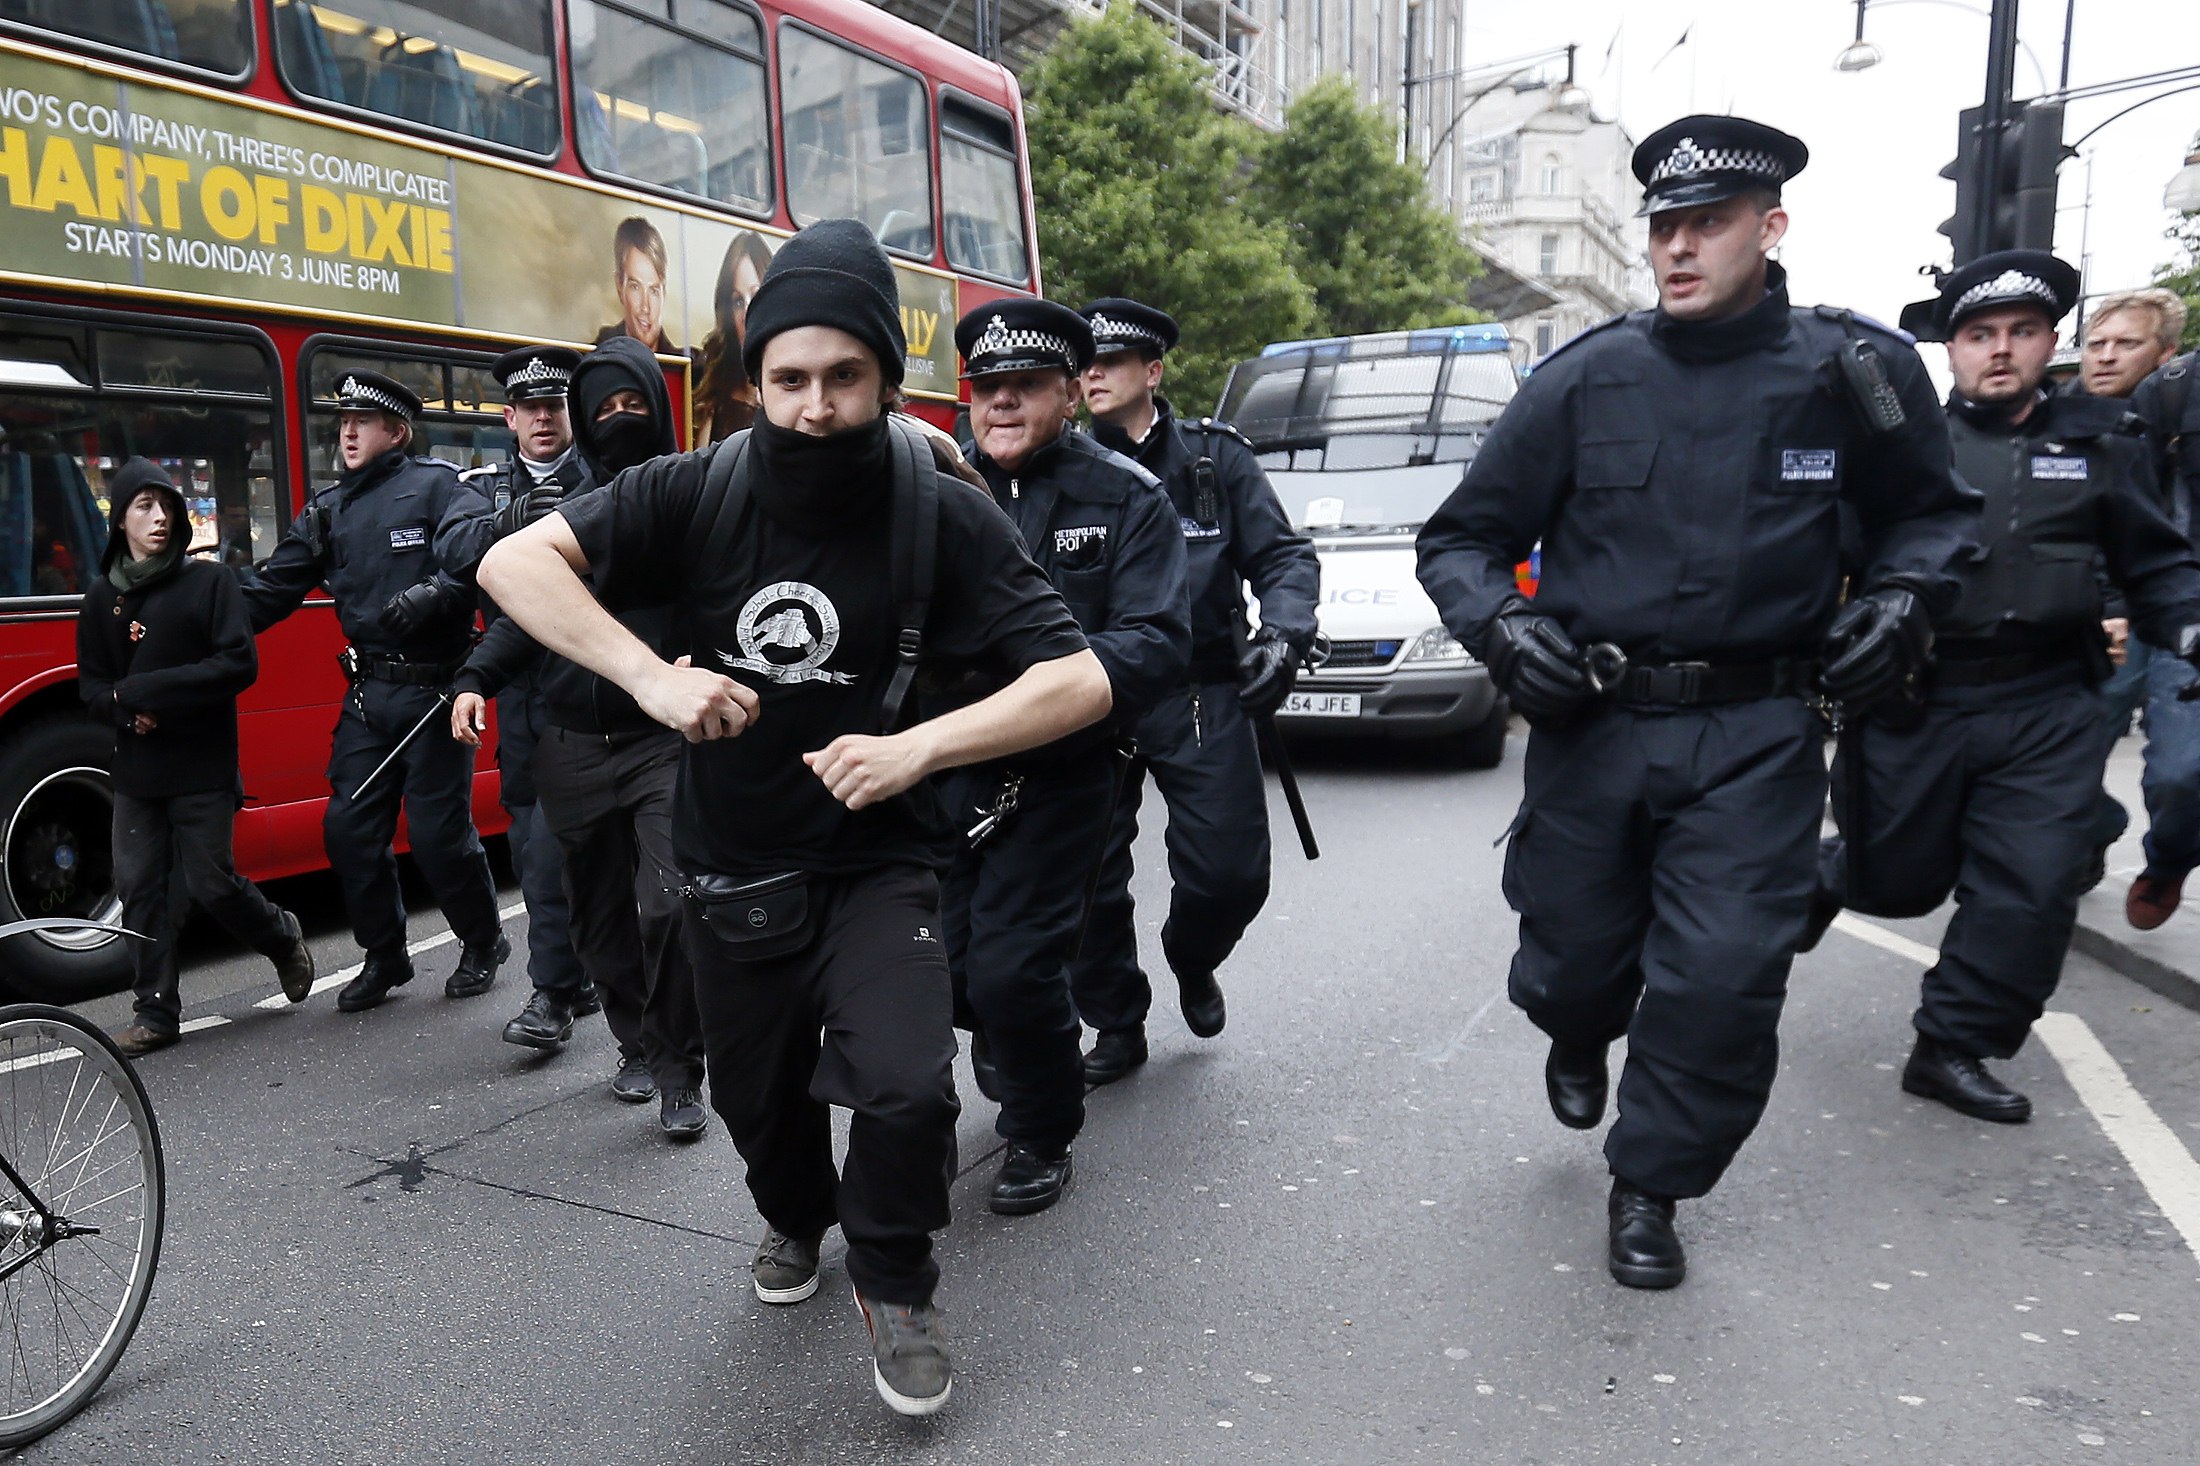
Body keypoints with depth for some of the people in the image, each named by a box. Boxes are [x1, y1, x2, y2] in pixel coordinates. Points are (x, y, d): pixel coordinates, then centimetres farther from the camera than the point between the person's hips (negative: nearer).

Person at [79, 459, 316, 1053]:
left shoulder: (210, 581, -3)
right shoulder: (101, 596, 9)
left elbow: (239, 666, -12)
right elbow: (92, 685, 11)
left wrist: (145, 689, -15)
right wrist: (126, 713, -11)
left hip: (203, 764, -4)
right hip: (136, 769, 4)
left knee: (210, 881, -2)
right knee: (138, 887, 2)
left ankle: (282, 938, 27)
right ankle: (157, 1010, 12)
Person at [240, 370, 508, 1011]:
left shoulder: (435, 486, -3)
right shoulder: (328, 509, 16)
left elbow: (482, 552, -20)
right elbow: (271, 587, 15)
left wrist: (434, 592, -34)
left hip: (432, 689, -6)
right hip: (366, 694, 6)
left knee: (438, 831, -3)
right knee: (349, 829, 6)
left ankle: (483, 942, 20)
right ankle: (384, 957, 24)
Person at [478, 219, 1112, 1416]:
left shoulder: (945, 517, -14)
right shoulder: (699, 493, -11)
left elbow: (1080, 682, -17)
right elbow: (513, 562, -17)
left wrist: (920, 745, -28)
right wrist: (652, 676, -29)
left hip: (877, 862, -2)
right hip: (730, 870, 2)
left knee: (906, 1087, -21)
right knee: (756, 1097, 19)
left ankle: (894, 1285, 12)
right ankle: (795, 1219, 55)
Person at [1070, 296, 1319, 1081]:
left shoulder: (1216, 456, 4)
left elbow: (1285, 556, 4)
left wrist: (1283, 634, -14)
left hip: (1201, 697, 0)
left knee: (1229, 872, -3)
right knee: (1089, 880, 4)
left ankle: (1191, 963, 32)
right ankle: (1117, 1028, 26)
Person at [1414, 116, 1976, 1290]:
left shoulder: (1857, 373, -1)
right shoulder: (1584, 379, -3)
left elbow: (1930, 513, 17)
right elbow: (1461, 537, 3)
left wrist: (1902, 594, -3)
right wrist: (1499, 623, -16)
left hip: (1753, 739, 0)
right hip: (1591, 723, 1)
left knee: (1723, 982, -7)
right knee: (1572, 962, 12)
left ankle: (1649, 1189, 19)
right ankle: (1579, 1040, 51)